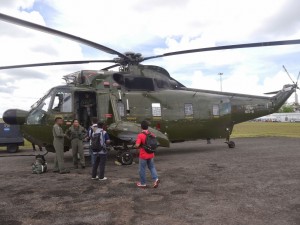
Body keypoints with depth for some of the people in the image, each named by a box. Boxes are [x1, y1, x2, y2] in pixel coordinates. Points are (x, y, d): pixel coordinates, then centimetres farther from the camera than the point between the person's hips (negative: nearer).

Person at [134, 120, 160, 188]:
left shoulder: (140, 135, -19)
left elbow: (137, 145, -25)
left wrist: (139, 147, -4)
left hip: (143, 155, -5)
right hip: (151, 154, 5)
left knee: (142, 169, 10)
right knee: (152, 167, 20)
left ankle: (143, 183, 20)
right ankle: (156, 179, 3)